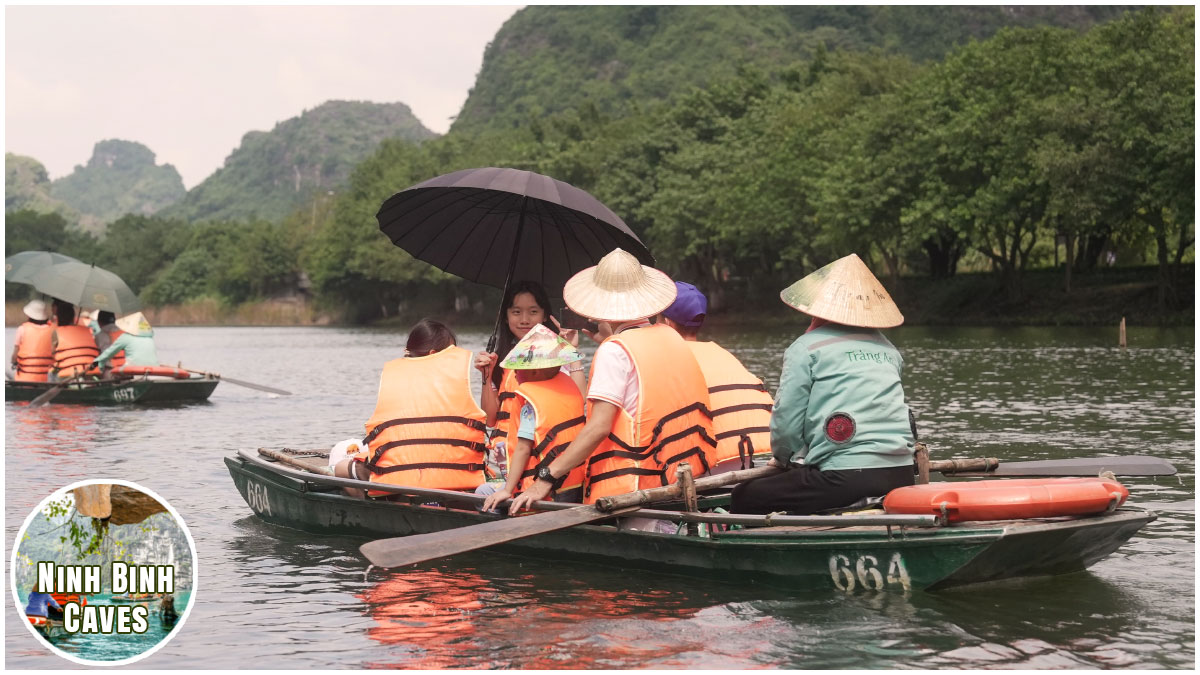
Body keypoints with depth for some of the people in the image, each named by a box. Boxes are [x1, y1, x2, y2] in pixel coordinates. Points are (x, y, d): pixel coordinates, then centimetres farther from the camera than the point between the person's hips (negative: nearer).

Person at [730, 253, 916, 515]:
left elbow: (786, 419, -2)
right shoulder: (888, 348, 18)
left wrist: (786, 456, 20)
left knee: (744, 498, 8)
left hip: (843, 481, -7)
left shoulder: (807, 347, 1)